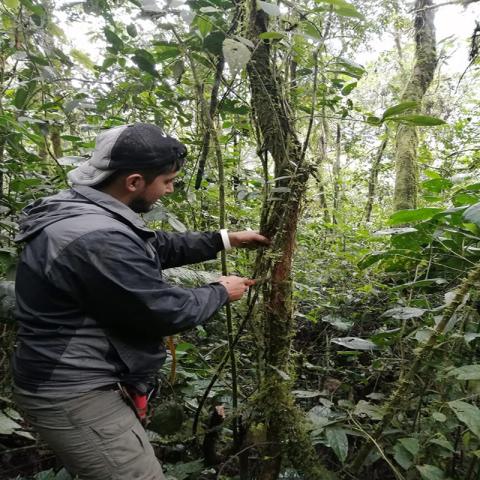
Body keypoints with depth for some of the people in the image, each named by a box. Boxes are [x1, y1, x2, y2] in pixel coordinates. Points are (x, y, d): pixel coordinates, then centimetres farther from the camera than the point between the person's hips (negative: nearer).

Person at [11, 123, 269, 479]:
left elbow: (159, 246, 14)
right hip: (74, 395, -11)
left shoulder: (87, 212, 3)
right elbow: (167, 312, -24)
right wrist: (221, 292, -5)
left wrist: (225, 240, 13)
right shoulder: (99, 238, -32)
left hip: (78, 380, 11)